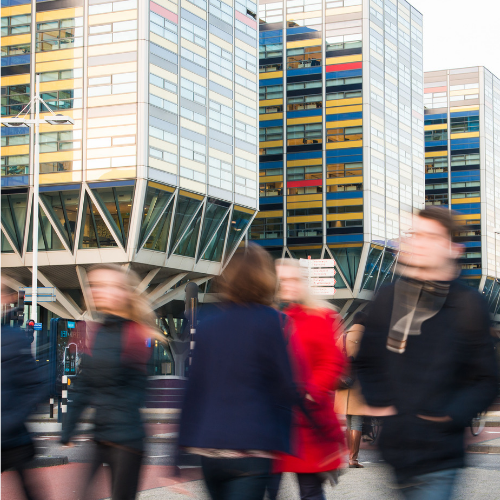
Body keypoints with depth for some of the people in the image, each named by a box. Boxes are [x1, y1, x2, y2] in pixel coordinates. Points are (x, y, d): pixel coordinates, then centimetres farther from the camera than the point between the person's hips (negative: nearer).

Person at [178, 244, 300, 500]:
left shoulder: (207, 322, 8)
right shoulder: (269, 320, -6)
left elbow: (192, 389, 9)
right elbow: (287, 388, -5)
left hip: (207, 449, 6)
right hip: (249, 447, -6)